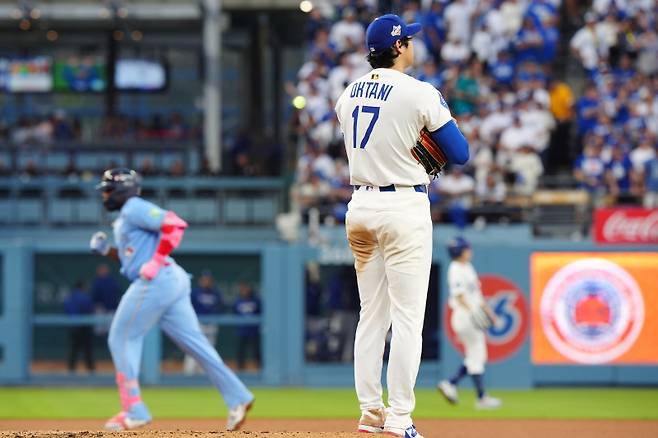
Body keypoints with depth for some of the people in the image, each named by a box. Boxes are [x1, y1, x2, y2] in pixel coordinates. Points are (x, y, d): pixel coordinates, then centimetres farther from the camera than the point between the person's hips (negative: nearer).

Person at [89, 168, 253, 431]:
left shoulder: (134, 209, -6)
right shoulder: (125, 217, 25)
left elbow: (174, 224, -18)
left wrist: (156, 262, -19)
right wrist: (106, 250, 16)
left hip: (155, 281, -10)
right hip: (173, 281, 10)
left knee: (122, 340, 0)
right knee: (193, 342, 5)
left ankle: (134, 411, -3)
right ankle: (237, 397, -2)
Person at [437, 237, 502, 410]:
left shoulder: (468, 268, 17)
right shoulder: (456, 270, -12)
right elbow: (459, 295, -21)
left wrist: (489, 312, 23)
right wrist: (471, 312, -31)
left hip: (473, 315, 10)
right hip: (464, 316, -10)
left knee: (477, 357, 10)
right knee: (476, 358, -6)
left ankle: (450, 384, 11)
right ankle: (482, 398, -2)